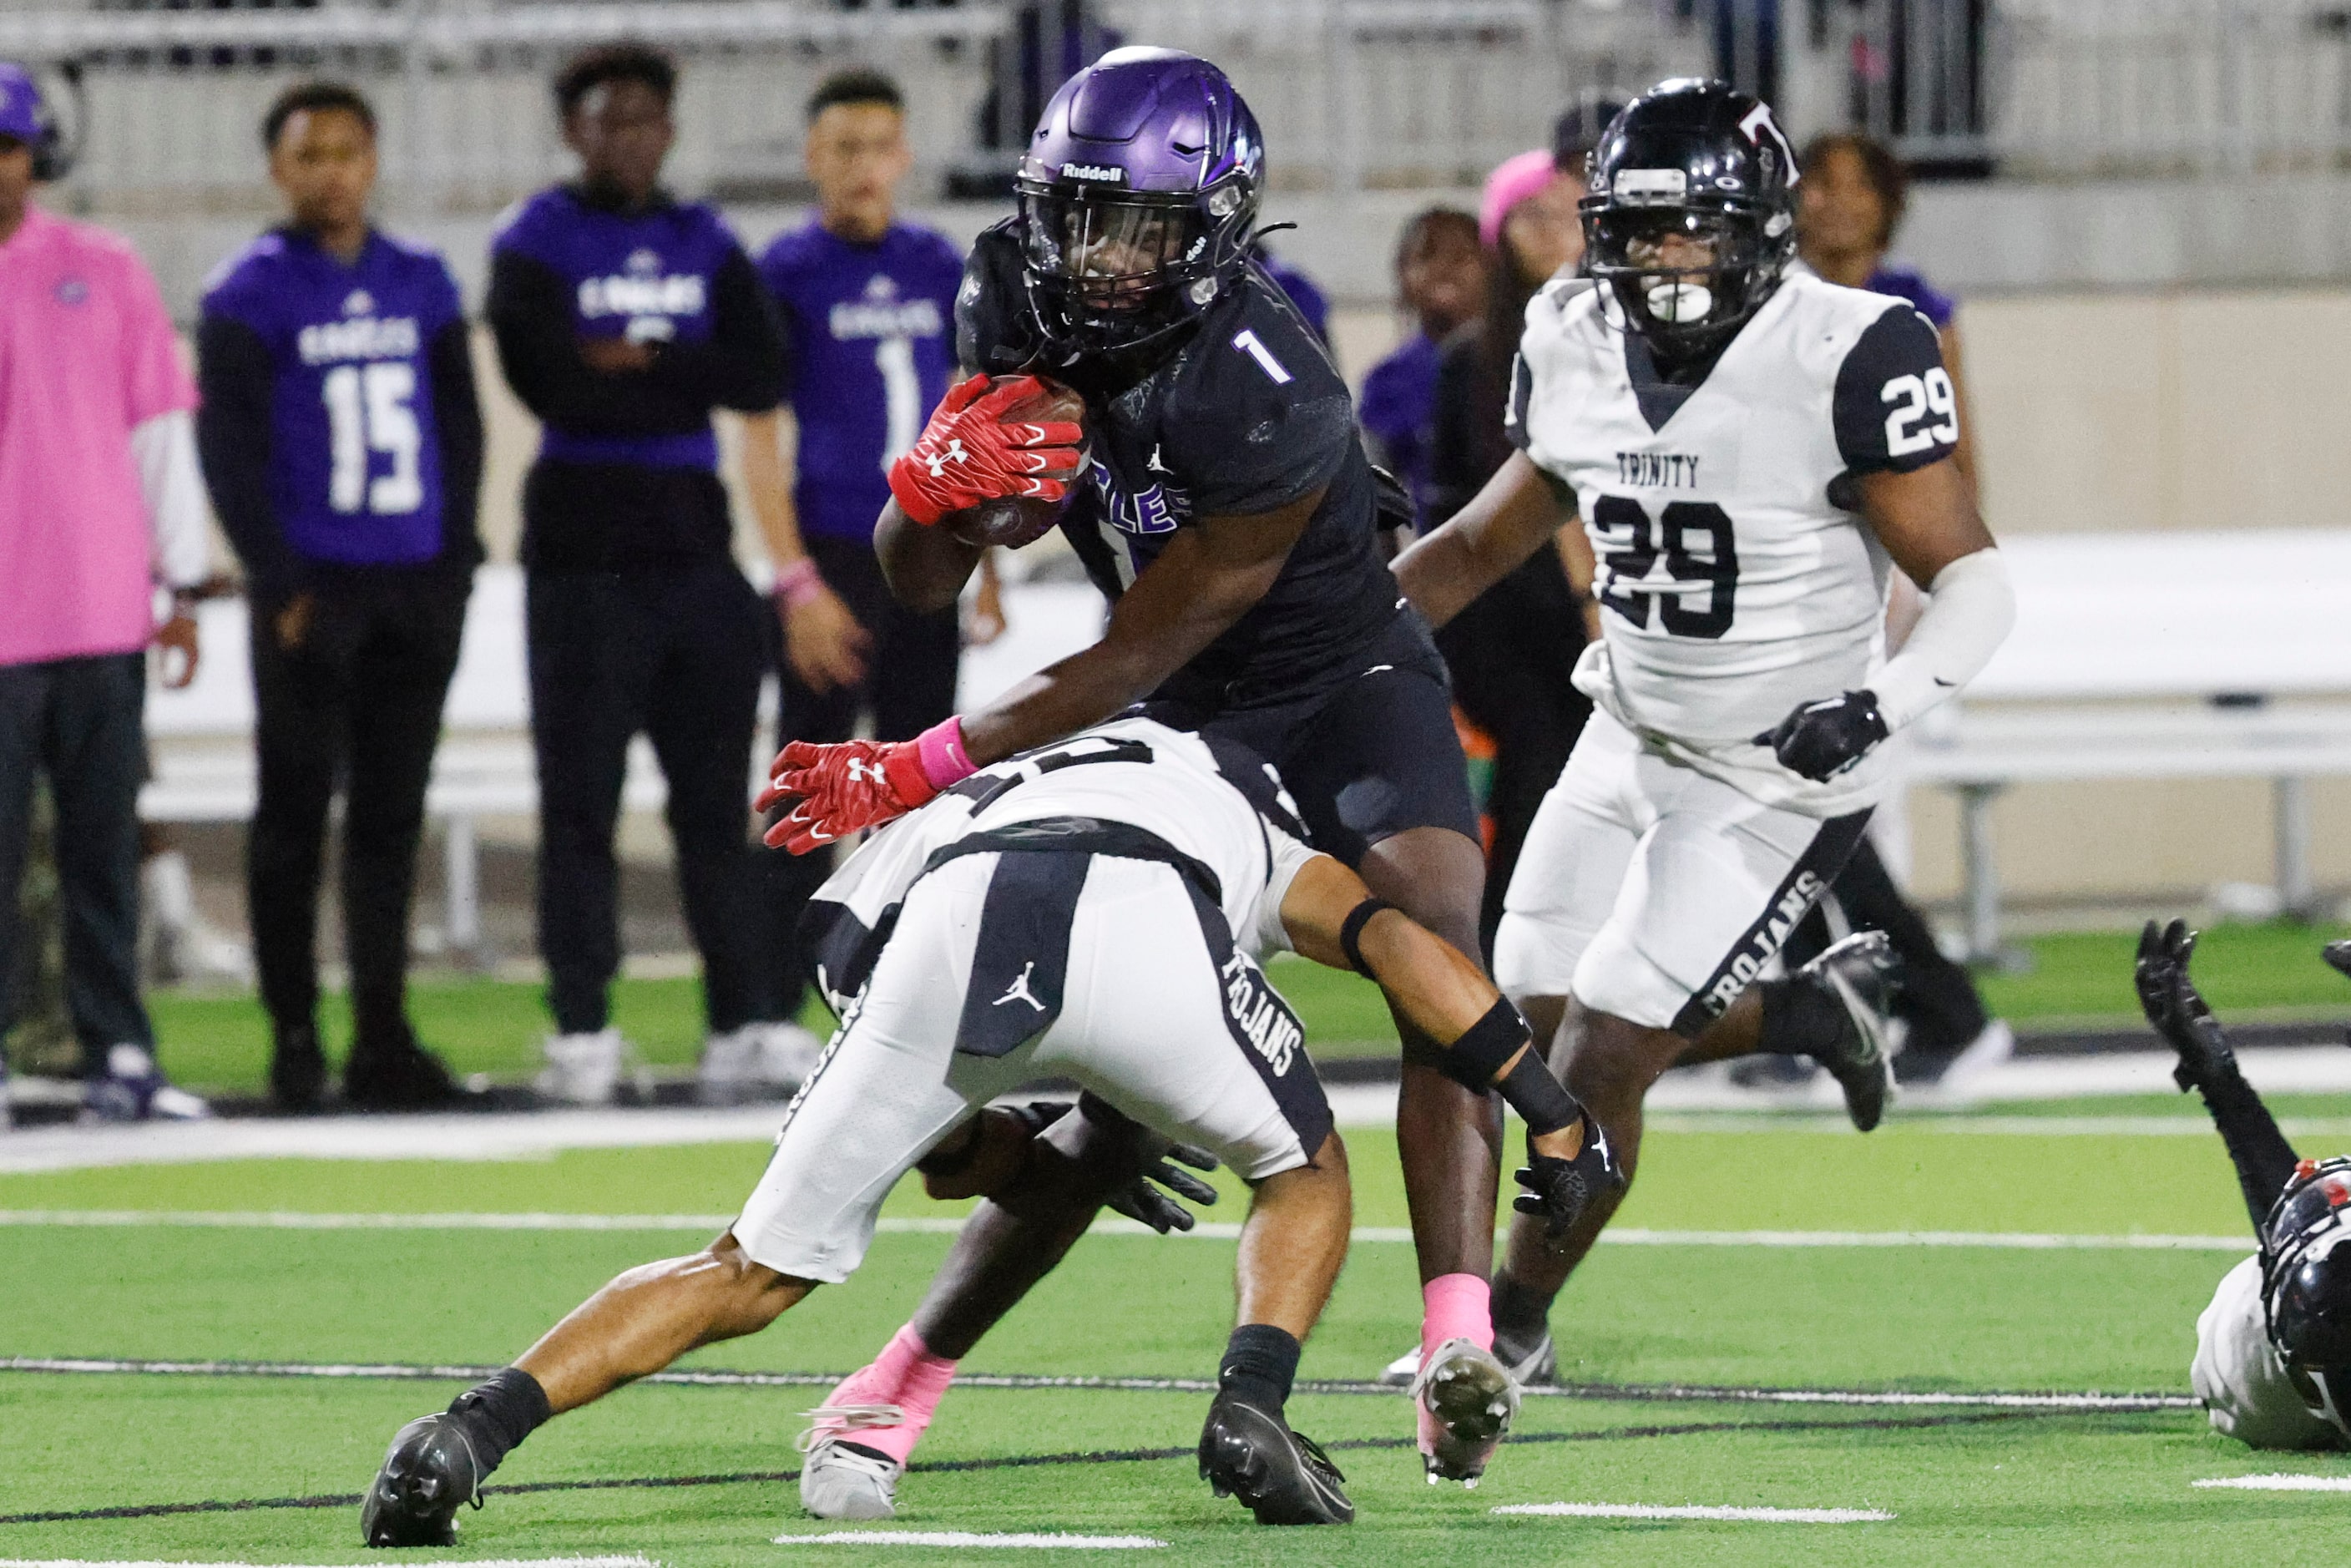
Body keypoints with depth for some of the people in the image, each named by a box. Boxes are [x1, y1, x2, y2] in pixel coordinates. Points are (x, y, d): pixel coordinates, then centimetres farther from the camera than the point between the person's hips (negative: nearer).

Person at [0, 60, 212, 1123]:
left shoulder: (102, 274, 9)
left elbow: (159, 432, 10)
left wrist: (181, 586, 6)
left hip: (102, 613, 2)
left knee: (104, 846, 4)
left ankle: (117, 1057, 6)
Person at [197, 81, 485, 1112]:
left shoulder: (422, 285, 11)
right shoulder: (250, 294, -2)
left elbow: (461, 430, 15)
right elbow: (229, 450, -4)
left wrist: (456, 560, 5)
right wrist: (280, 584, -10)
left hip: (418, 589, 4)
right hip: (310, 590, -4)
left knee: (391, 821, 6)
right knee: (295, 820, -1)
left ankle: (383, 1041, 9)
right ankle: (294, 1040, 3)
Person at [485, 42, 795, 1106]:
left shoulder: (706, 247, 13)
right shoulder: (537, 247, 0)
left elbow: (761, 378, -1)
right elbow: (554, 387, -16)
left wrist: (638, 363, -11)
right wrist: (688, 383, -8)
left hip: (695, 548, 4)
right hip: (585, 557, -4)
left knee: (716, 796, 4)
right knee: (581, 798, -4)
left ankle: (743, 1025, 5)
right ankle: (581, 1033, -3)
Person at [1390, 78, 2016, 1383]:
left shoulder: (1843, 360, -23)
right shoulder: (1575, 350, -4)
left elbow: (1975, 582, -19)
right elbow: (1489, 540, 12)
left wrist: (1883, 701, -35)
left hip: (1778, 777, -7)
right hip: (1629, 740, 7)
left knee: (1604, 1055, -7)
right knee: (1545, 1020, 12)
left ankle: (1515, 1324, 15)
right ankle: (1809, 1010, 35)